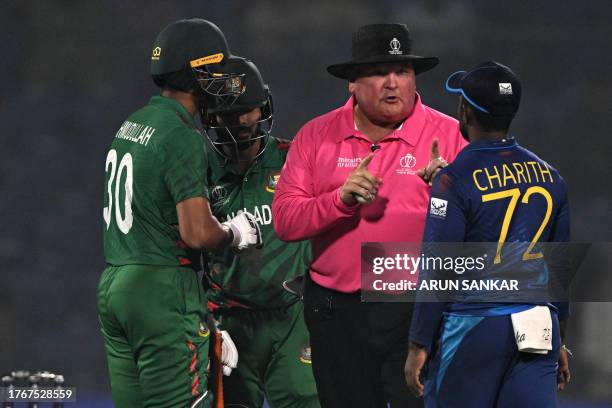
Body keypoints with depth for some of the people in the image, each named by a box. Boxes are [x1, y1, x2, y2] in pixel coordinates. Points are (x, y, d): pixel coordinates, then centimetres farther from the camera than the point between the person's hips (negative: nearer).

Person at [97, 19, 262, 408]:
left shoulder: (130, 126, 12)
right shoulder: (183, 138, -15)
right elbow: (198, 234, -20)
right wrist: (234, 233, 1)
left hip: (112, 287, 9)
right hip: (163, 289, -9)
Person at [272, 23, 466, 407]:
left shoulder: (449, 135, -1)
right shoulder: (316, 137, 5)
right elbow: (285, 220, -4)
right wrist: (342, 199, -19)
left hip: (418, 312, -3)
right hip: (337, 313, 3)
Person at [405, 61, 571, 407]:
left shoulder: (457, 179, -10)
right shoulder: (549, 176, 8)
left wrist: (419, 345, -6)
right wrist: (559, 341, 23)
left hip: (472, 329, -5)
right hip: (537, 331, 5)